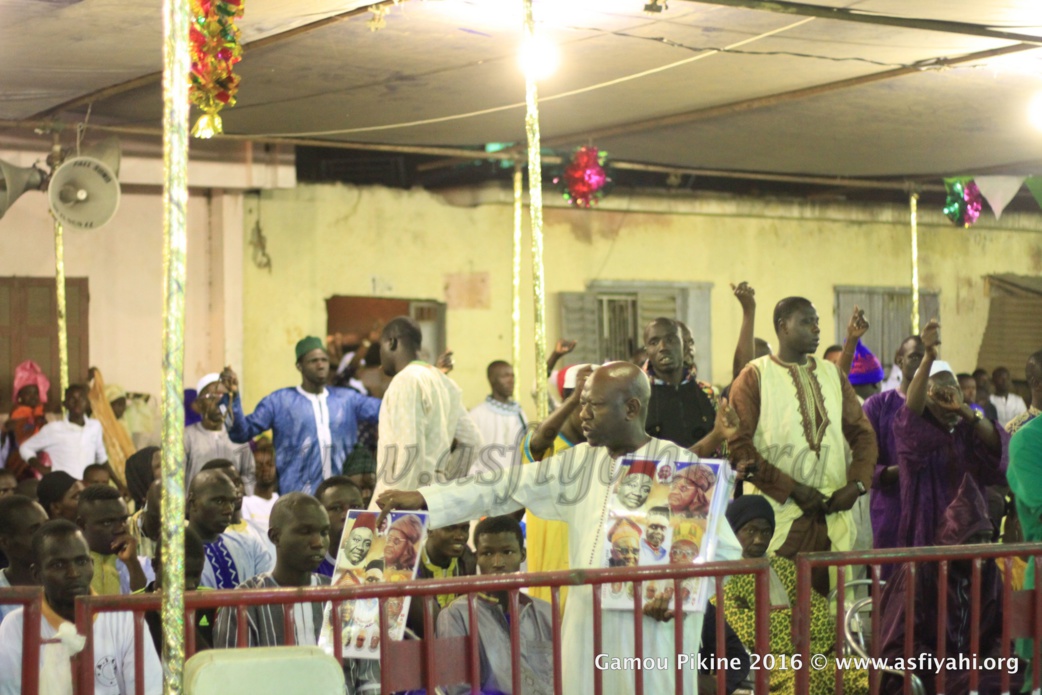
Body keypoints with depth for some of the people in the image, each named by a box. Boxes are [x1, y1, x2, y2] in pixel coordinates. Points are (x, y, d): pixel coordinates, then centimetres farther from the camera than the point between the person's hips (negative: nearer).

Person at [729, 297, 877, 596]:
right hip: (779, 514, -4)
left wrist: (856, 484, 0)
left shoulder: (832, 375, 16)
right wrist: (793, 489, -12)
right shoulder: (754, 377, 0)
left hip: (833, 513, 4)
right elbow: (739, 445, -8)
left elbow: (863, 433, 17)